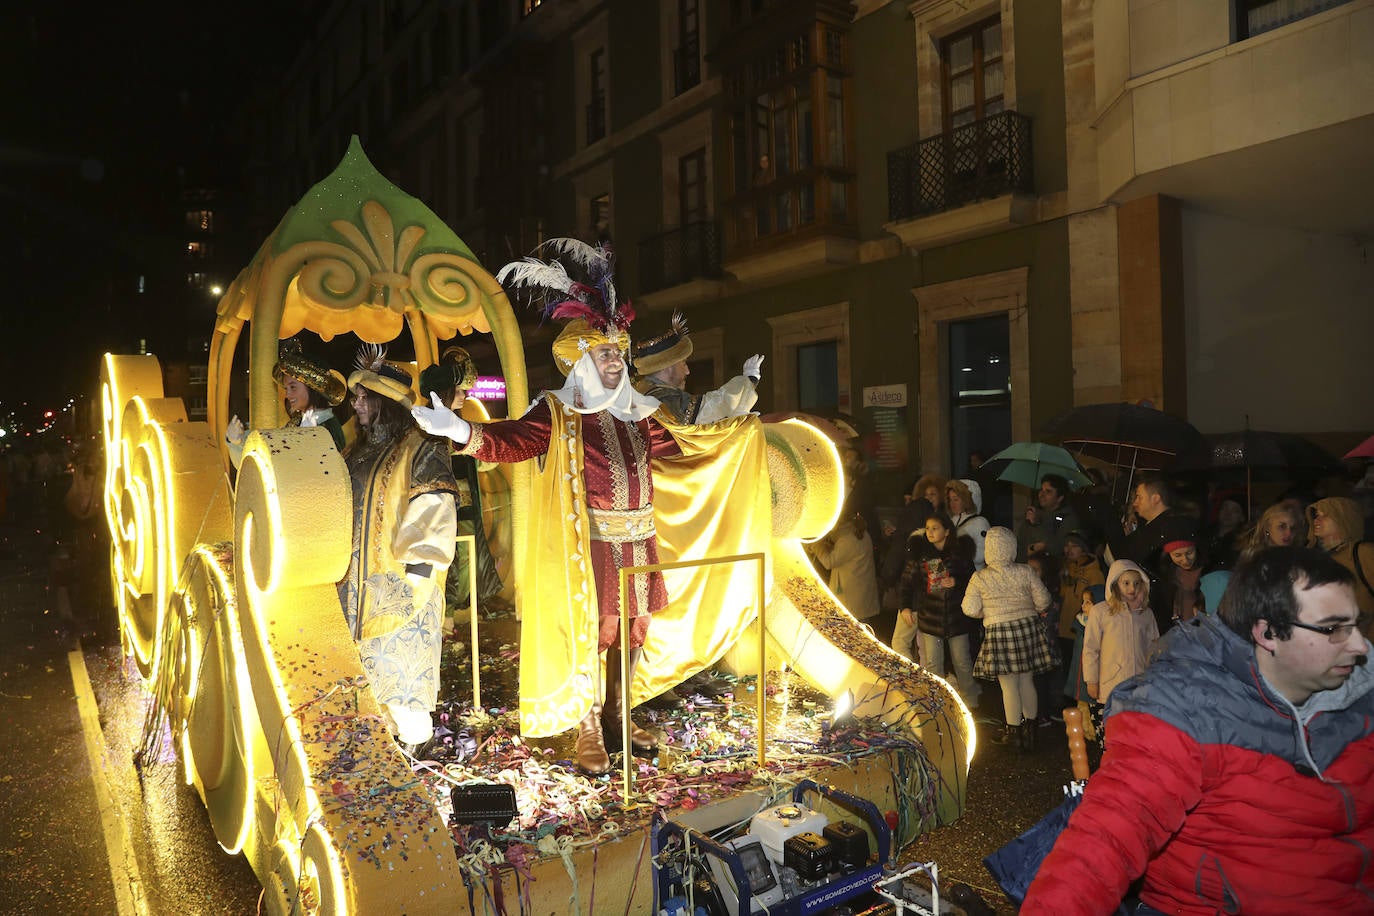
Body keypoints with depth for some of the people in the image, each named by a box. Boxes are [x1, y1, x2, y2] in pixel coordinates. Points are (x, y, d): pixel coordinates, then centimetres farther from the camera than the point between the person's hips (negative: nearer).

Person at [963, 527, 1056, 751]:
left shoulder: (979, 578, -9)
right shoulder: (1025, 572, -5)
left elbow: (970, 609, -6)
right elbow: (1043, 601, 0)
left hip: (998, 632, -3)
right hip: (1028, 628, 3)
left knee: (1009, 684, 6)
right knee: (1027, 681, 13)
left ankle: (1013, 731, 15)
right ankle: (1030, 727, 22)